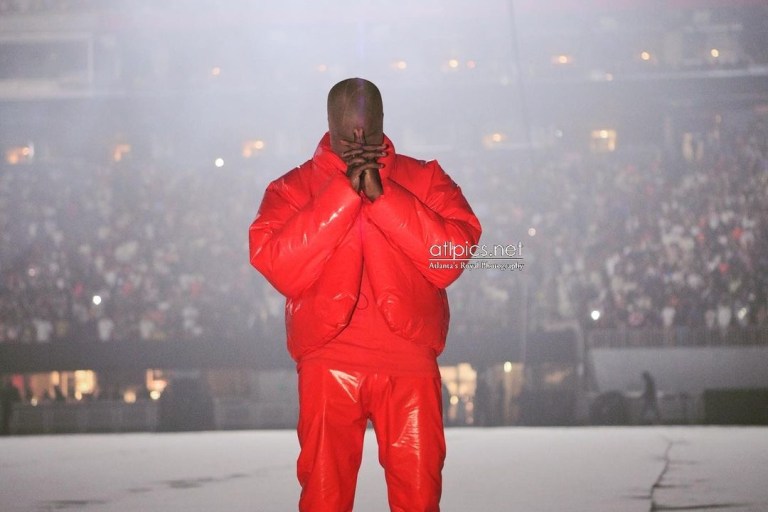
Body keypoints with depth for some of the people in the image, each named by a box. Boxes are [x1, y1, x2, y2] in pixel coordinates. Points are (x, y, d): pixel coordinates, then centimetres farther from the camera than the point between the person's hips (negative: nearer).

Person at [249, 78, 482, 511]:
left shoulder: (425, 179, 9)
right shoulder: (293, 188, 6)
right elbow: (279, 268, -10)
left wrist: (381, 195, -11)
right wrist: (344, 192, -12)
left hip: (410, 363, 1)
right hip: (329, 361, -1)